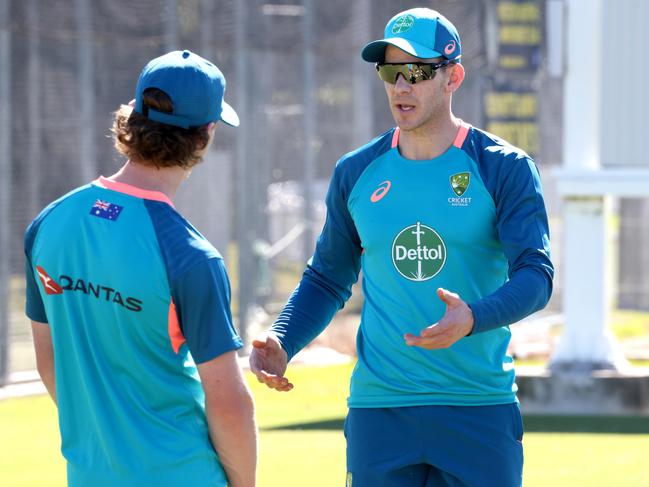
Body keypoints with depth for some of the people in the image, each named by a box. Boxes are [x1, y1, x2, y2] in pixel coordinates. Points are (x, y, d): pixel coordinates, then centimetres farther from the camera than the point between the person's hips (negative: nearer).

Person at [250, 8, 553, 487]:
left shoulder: (504, 169, -2)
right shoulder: (356, 173, 9)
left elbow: (535, 273, -12)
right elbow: (328, 280, 17)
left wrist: (472, 320, -32)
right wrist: (280, 344, -1)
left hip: (479, 409, -2)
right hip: (378, 408, 2)